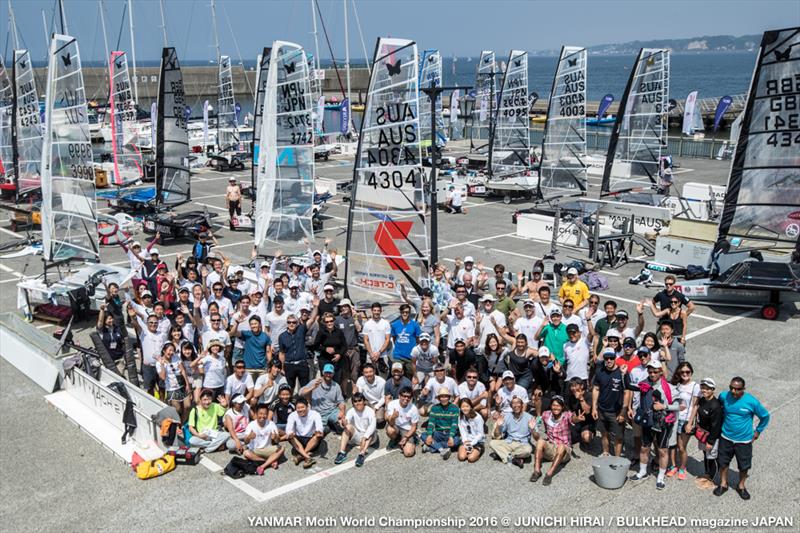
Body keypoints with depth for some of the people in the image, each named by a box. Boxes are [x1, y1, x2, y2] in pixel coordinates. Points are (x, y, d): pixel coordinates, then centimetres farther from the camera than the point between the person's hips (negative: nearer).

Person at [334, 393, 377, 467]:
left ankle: (362, 454, -50)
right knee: (349, 427, -24)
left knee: (370, 433, -33)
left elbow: (372, 426, -26)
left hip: (368, 436, -2)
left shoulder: (370, 411, -12)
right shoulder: (351, 411, -5)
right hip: (356, 436, 2)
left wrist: (364, 437, -39)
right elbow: (347, 420, -24)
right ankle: (342, 453, -32)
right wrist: (344, 422, -49)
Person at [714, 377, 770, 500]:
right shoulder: (724, 396, -13)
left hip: (744, 440, -2)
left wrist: (758, 431, 1)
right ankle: (723, 484, 37)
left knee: (744, 465, 14)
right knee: (723, 462, 15)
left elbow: (765, 416, -3)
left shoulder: (752, 401, -21)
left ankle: (741, 486, 38)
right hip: (726, 438, 2)